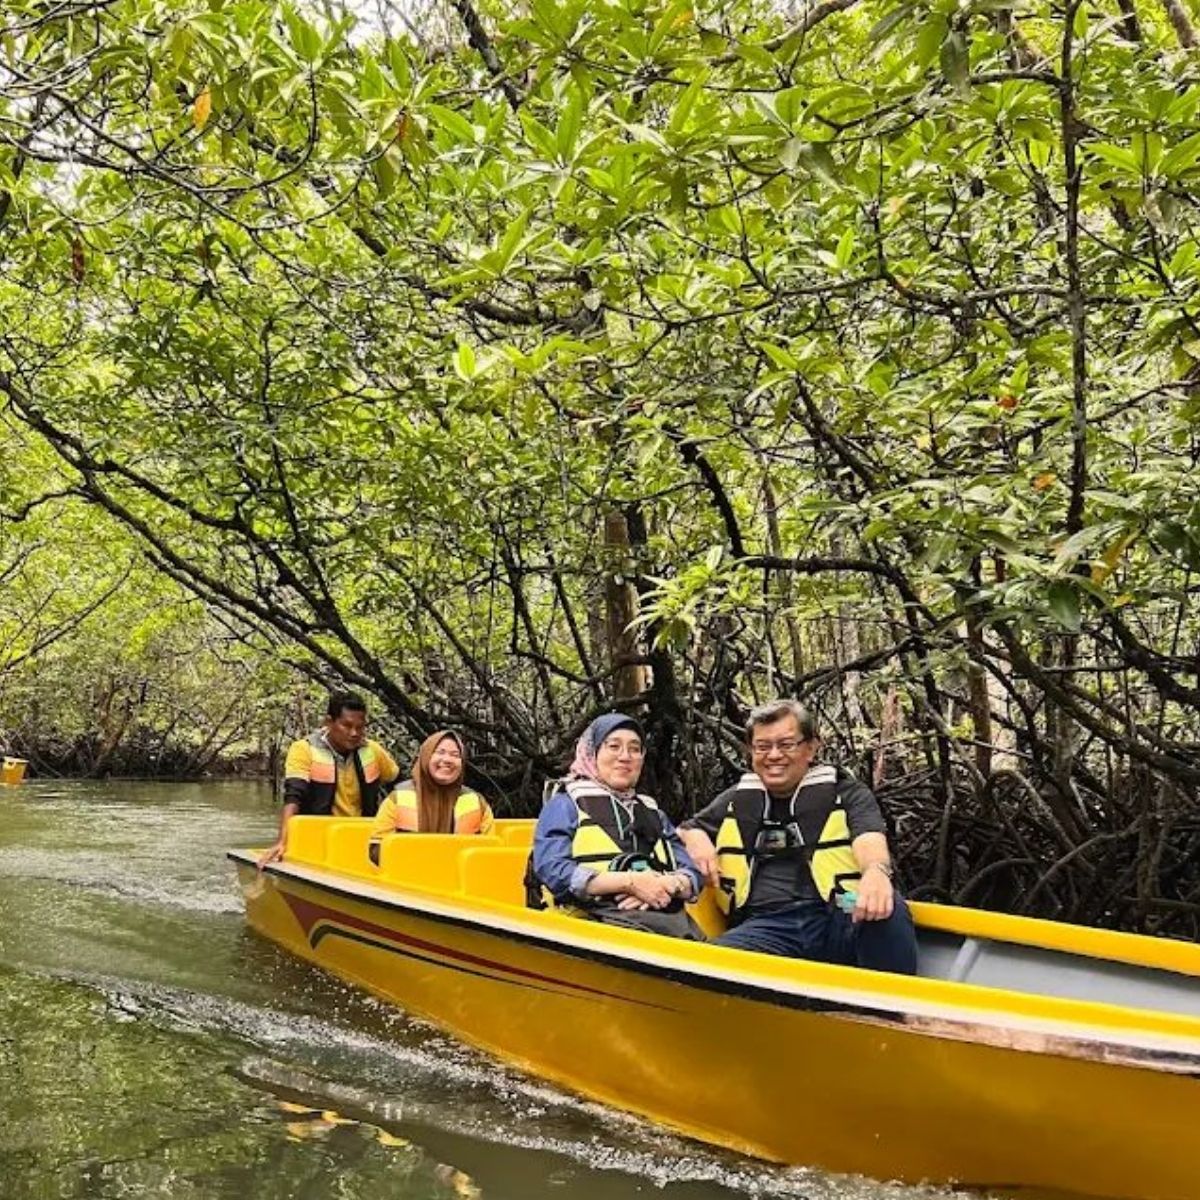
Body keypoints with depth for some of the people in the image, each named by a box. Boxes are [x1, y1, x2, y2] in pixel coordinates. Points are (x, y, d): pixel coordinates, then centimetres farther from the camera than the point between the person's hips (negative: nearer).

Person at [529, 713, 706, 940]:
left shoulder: (652, 812, 31)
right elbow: (552, 871, -3)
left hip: (666, 917, 4)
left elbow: (693, 876, 22)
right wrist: (631, 882, -9)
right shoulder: (565, 804, 14)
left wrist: (669, 886, -2)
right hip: (601, 919, -4)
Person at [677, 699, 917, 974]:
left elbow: (868, 838, -8)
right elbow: (686, 829, 38)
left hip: (837, 923, -2)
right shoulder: (736, 802, 24)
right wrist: (695, 839, 11)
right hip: (765, 927, 2)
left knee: (885, 905, -37)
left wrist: (877, 870, -34)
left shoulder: (846, 793, 13)